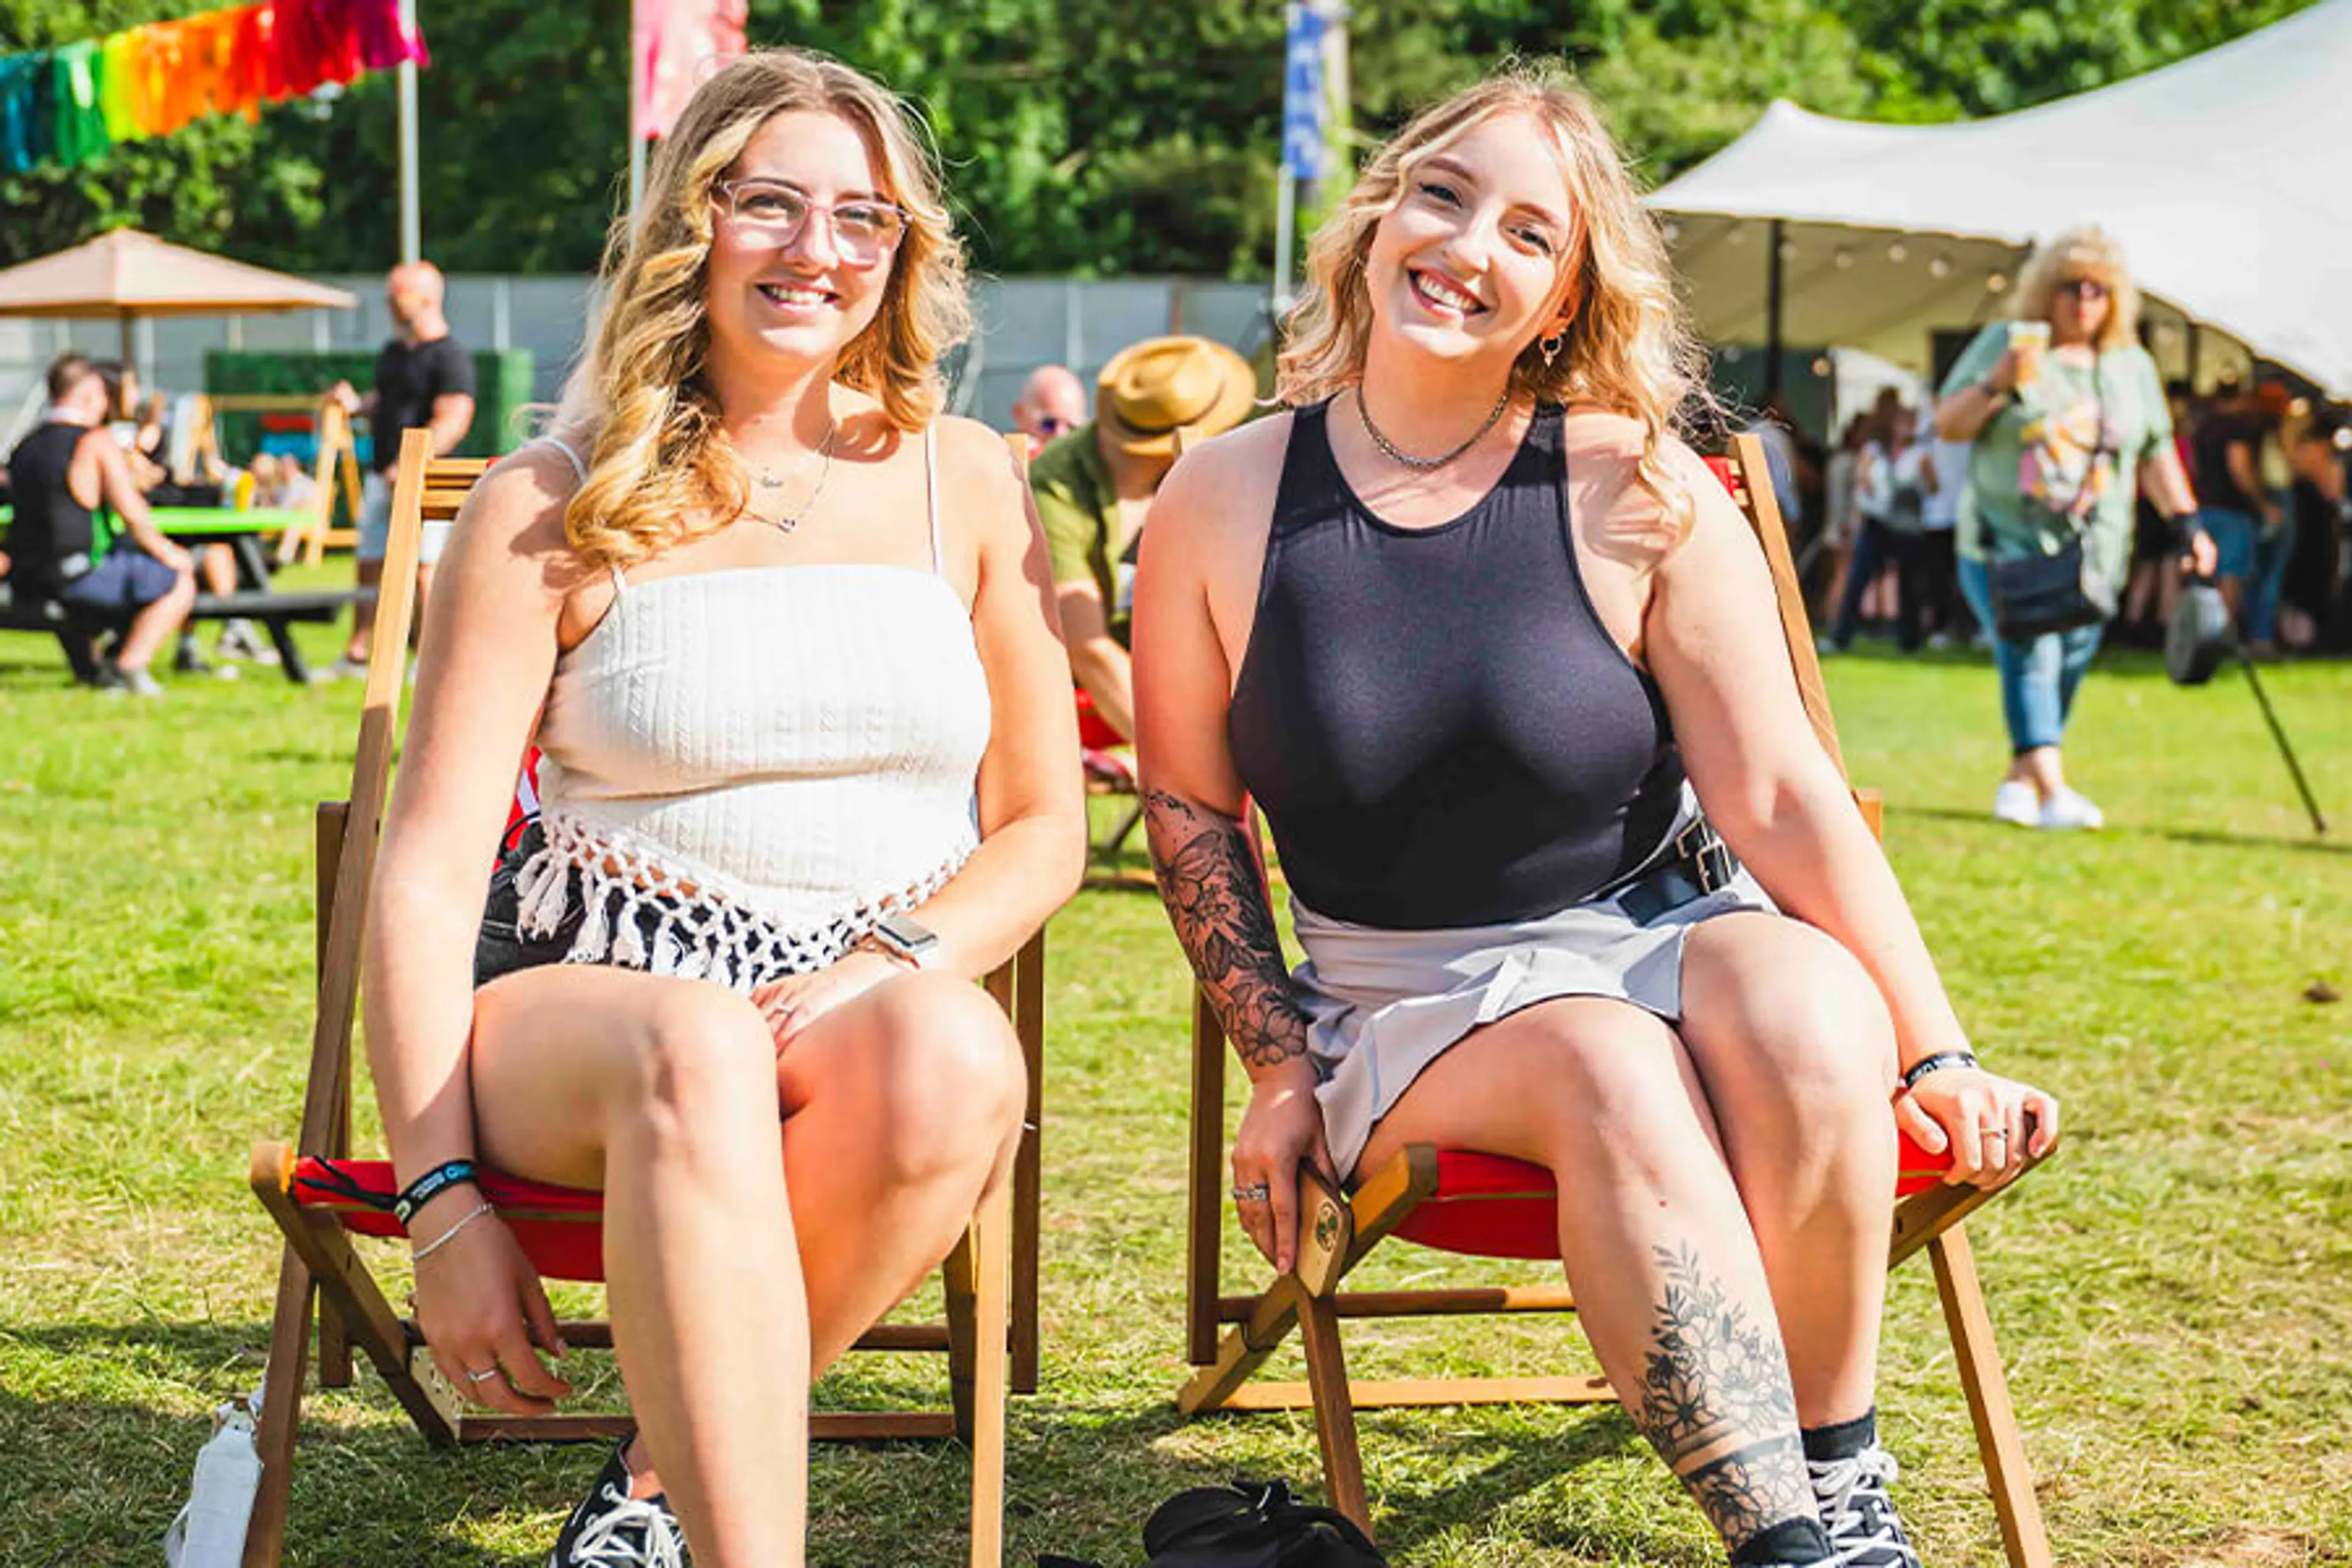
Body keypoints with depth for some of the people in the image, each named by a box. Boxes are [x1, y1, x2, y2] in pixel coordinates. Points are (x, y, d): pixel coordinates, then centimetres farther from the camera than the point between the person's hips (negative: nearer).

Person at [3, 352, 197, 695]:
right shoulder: (97, 441, -10)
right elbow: (131, 513, -12)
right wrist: (165, 552, 4)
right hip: (75, 577, -8)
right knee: (180, 581, 1)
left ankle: (113, 659, 27)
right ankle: (129, 666, -10)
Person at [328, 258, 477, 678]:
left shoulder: (449, 357, -11)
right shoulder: (393, 351, 16)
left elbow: (452, 423, -18)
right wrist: (357, 404, 6)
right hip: (382, 476, 8)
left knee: (424, 569, -7)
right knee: (370, 565, 10)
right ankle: (356, 655, 17)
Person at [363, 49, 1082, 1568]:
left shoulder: (966, 486, 11)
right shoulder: (554, 507, 4)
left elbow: (1044, 830, 11)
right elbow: (430, 869, -1)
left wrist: (887, 969, -12)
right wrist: (444, 1207, -13)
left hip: (883, 1000, 2)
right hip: (588, 1000, -2)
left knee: (961, 1056, -35)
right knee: (699, 1047, -39)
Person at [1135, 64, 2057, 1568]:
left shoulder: (1637, 491, -6)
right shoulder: (1224, 502, -4)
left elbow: (1781, 796, -7)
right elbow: (1191, 806, 7)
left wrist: (1936, 1055, -13)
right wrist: (1280, 1064, -1)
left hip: (1664, 923, 1)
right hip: (1405, 985, 0)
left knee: (1807, 1019, -33)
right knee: (1609, 1071, -34)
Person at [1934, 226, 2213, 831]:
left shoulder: (2132, 366, 15)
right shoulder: (2004, 343, 5)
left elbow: (2155, 452, 19)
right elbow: (1948, 425, 2)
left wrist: (2185, 521, 9)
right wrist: (1996, 385, -15)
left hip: (2093, 551, 4)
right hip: (2007, 541, -3)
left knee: (2067, 666, 2)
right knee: (2030, 654, -19)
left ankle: (2018, 780, 19)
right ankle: (2052, 790, -28)